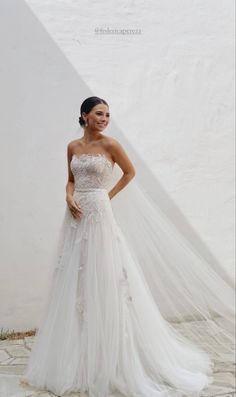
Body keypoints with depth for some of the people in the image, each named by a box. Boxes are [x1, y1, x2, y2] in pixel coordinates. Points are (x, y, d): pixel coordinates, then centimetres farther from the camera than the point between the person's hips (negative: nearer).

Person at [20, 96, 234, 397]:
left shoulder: (110, 145, -3)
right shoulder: (72, 147, 9)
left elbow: (130, 172, 7)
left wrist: (110, 195, 1)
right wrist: (69, 198, -3)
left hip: (99, 215, -5)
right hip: (76, 217, 5)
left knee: (103, 278, -1)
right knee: (73, 280, 9)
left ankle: (105, 358, 15)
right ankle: (75, 359, 25)